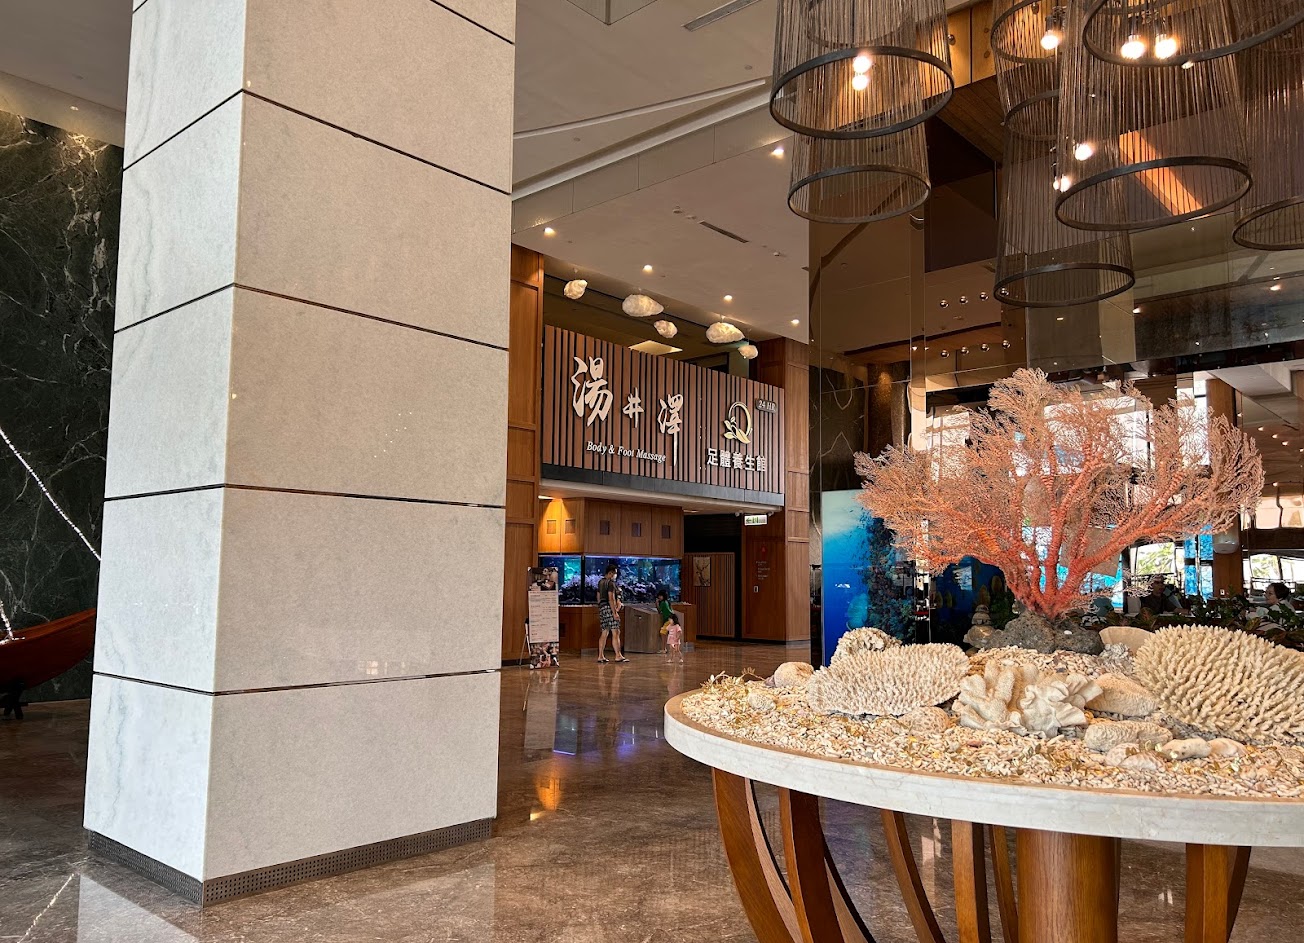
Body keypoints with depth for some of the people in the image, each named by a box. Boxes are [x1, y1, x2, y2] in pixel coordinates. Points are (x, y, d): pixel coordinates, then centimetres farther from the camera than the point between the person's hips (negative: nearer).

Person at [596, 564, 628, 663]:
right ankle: (618, 656, -12)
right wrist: (615, 613, -19)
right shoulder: (611, 583, -11)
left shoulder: (601, 582, 16)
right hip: (609, 608, -9)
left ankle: (600, 656, 10)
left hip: (601, 607, 9)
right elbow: (611, 599, -18)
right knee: (616, 633, -9)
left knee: (604, 633, 11)